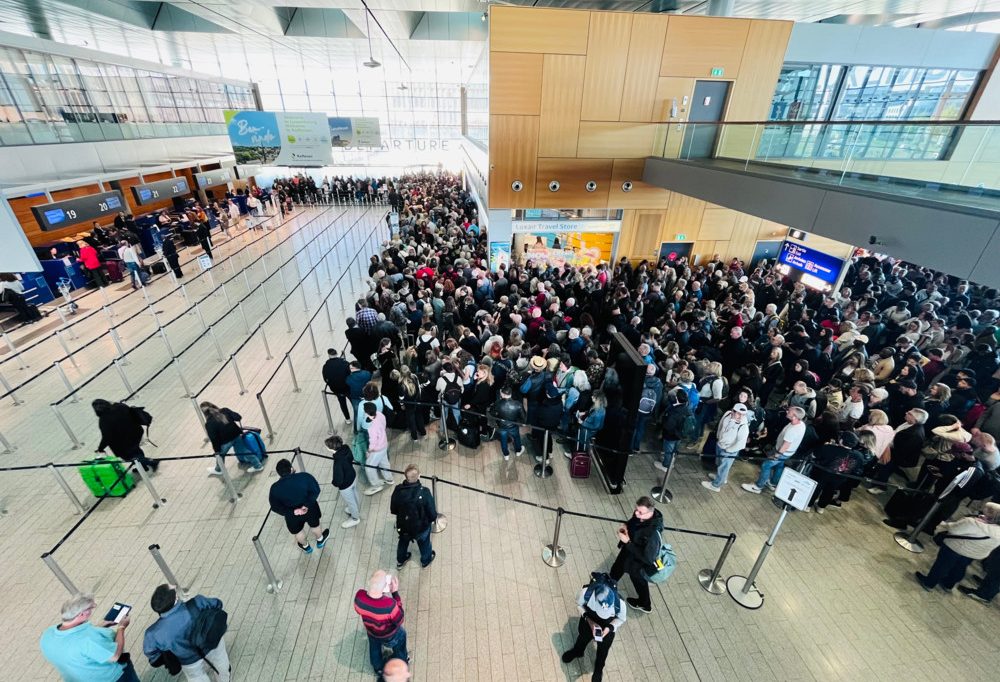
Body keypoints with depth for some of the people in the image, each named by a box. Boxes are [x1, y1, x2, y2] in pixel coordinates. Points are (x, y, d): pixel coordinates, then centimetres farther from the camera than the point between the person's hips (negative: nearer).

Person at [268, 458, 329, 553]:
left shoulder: (275, 488, -19)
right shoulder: (304, 476, -26)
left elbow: (275, 507, -15)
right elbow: (316, 490, -26)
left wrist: (292, 512, -15)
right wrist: (307, 504, -21)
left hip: (292, 515, 1)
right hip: (309, 509, -1)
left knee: (298, 531, 31)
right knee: (314, 525, 29)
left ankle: (306, 547, 56)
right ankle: (320, 540, 55)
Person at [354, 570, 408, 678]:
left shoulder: (359, 596, -37)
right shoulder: (389, 604, -49)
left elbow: (358, 610, -10)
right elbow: (399, 621, -26)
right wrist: (395, 593, -31)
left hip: (371, 632, 3)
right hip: (389, 635, -3)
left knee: (375, 649, 36)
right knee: (401, 635, 32)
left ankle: (379, 668, 65)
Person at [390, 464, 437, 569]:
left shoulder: (398, 490, -24)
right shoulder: (424, 493, -33)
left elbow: (393, 510, -7)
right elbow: (433, 515, -24)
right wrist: (433, 518, 0)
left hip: (403, 527, 2)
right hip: (421, 528, -2)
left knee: (403, 542, 35)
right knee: (424, 543, 30)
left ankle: (400, 560, 60)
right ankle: (426, 560, 57)